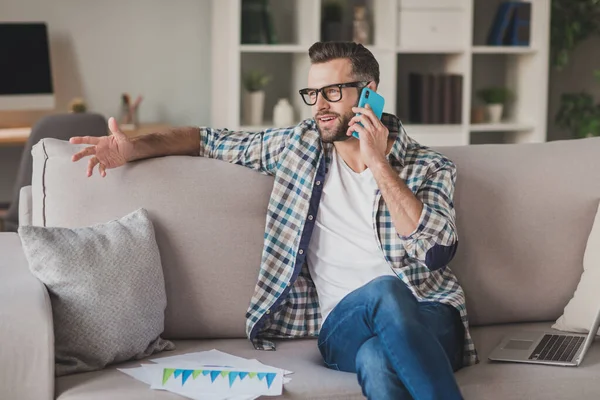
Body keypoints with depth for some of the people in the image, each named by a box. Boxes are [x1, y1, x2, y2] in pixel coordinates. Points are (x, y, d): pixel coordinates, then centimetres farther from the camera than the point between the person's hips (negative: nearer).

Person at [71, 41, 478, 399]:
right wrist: (135, 147, 8)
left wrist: (378, 164, -10)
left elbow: (435, 251, -12)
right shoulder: (299, 145, 15)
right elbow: (214, 141, 24)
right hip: (344, 323, 1)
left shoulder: (430, 168, 5)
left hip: (428, 317, -1)